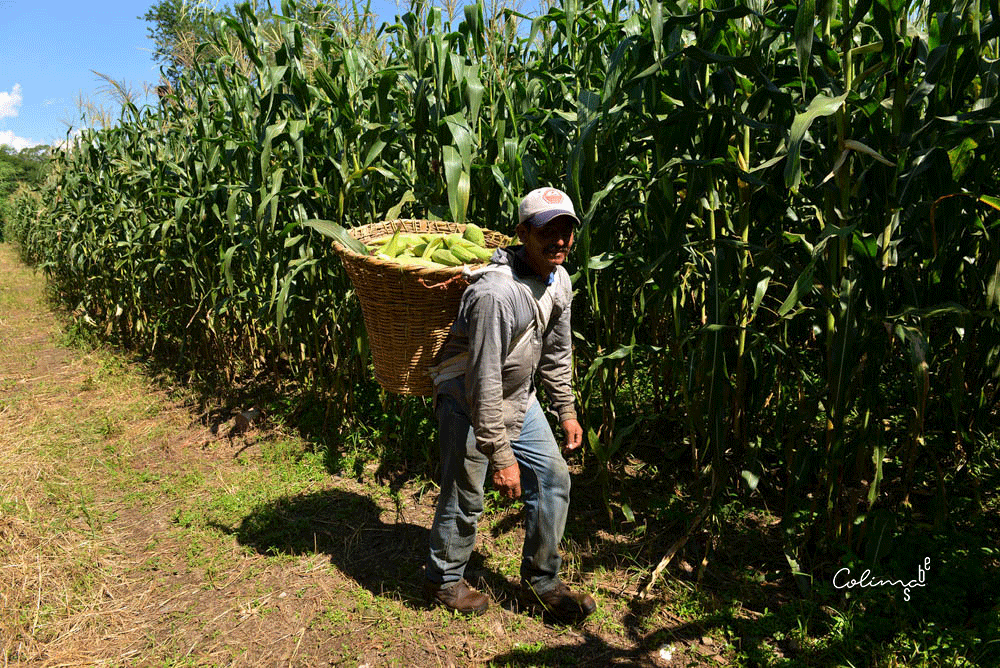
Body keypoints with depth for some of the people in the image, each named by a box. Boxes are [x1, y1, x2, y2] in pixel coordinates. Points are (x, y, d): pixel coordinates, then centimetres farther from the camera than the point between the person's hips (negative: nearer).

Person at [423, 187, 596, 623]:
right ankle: (444, 582, 30)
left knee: (553, 477, 7)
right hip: (467, 400, -8)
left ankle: (540, 582, 24)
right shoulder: (496, 293, -32)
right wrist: (500, 456, -28)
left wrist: (566, 411, 12)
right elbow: (483, 382, -31)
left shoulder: (559, 280, -4)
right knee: (464, 498, 2)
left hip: (519, 398, 8)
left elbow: (556, 352, 10)